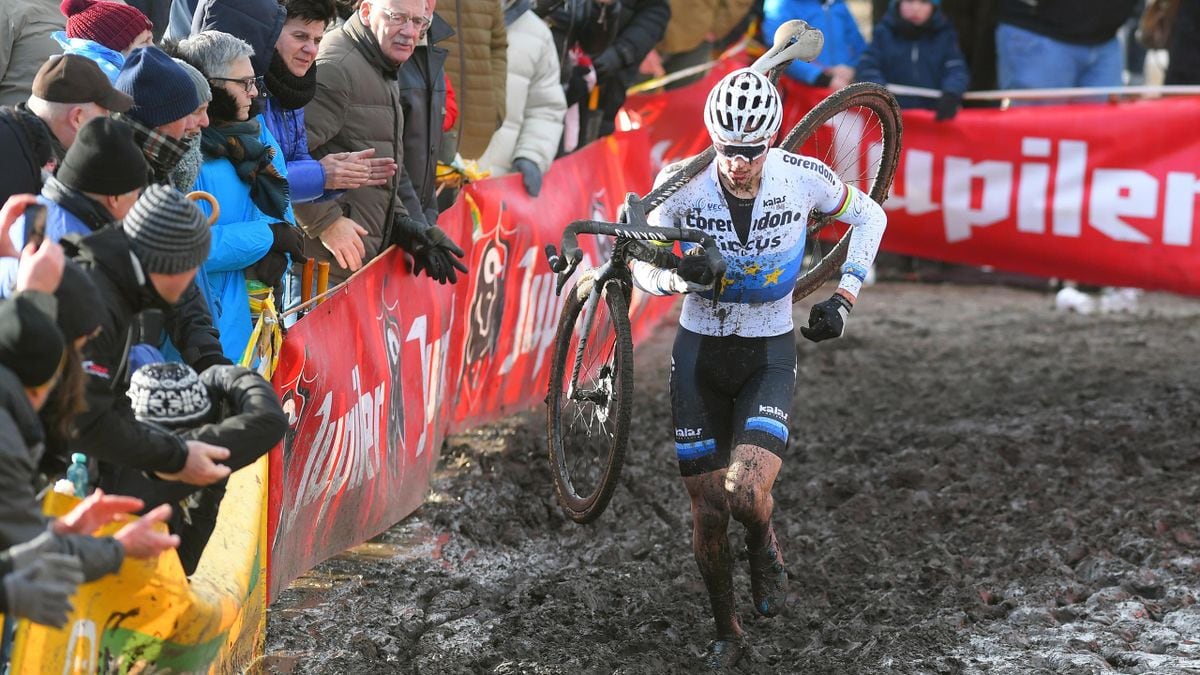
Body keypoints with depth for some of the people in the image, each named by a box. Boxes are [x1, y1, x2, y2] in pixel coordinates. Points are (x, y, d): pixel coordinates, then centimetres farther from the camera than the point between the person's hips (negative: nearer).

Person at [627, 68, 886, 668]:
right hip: (698, 351, 1)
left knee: (746, 493, -23)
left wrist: (844, 298, -4)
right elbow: (642, 267, -7)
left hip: (769, 354, -1)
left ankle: (765, 546, 14)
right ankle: (726, 634, 26)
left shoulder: (802, 177, -15)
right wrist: (680, 278, -30)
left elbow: (869, 216, 4)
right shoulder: (683, 182, -16)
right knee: (706, 510, 3)